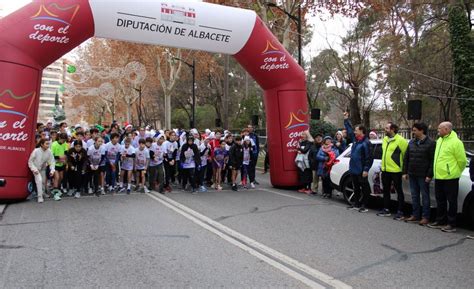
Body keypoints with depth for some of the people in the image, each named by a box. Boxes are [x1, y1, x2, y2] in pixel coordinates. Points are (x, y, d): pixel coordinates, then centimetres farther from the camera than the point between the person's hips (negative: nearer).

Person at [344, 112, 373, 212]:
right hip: (353, 170, 9)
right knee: (356, 188, 16)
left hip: (361, 171, -9)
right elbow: (349, 130, 26)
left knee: (365, 189, 2)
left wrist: (366, 170, -21)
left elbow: (369, 158, -18)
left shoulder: (366, 143, -14)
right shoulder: (355, 139, 9)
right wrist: (346, 119, 26)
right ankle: (356, 205, 26)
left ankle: (364, 206, 9)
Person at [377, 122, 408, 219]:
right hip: (385, 170, 8)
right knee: (386, 190, 15)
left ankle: (400, 212, 9)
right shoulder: (385, 139, 12)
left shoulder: (401, 140, -13)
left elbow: (406, 155, -11)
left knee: (399, 191, 3)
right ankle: (386, 210, 26)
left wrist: (404, 168, -7)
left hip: (396, 170, -8)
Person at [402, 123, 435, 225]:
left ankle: (425, 217, 10)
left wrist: (429, 175, -14)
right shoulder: (411, 142, 10)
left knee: (425, 196, 3)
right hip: (412, 174, 6)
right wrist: (405, 172, 10)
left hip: (423, 175, -6)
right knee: (414, 196, 12)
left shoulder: (430, 143, -7)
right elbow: (406, 158, 14)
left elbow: (433, 160, -10)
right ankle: (415, 215, 21)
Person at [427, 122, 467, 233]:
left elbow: (462, 160, -10)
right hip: (438, 177, 8)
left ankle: (451, 225, 9)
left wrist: (457, 172, 2)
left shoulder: (455, 142, -13)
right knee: (440, 200, 15)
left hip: (450, 178, -8)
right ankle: (440, 221, 26)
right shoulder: (439, 140, 12)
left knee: (451, 201, 1)